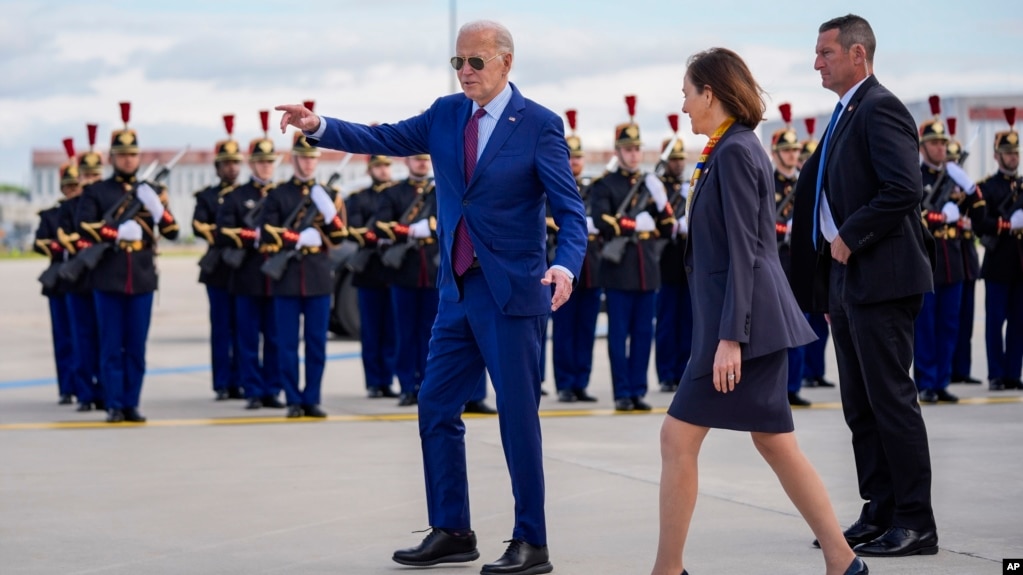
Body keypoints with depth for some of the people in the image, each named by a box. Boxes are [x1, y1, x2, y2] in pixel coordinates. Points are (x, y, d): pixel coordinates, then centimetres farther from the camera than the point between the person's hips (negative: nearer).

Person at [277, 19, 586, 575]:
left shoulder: (539, 125, -9)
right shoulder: (446, 114, 8)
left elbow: (570, 210, -13)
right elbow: (383, 139, 1)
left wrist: (566, 265, -30)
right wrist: (318, 126, -13)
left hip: (510, 291, -6)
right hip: (457, 290, 7)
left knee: (517, 416, -4)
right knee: (435, 408, 9)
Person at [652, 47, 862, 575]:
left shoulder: (734, 152, -14)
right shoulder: (735, 149, 15)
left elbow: (743, 251, -19)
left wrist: (730, 337, -21)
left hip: (746, 317, -10)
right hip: (757, 318, 10)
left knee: (679, 437, -4)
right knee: (774, 442, 10)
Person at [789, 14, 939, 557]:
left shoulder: (880, 109, -11)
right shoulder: (844, 116, 18)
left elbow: (904, 188, -23)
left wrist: (851, 237, -16)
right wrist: (827, 288, 16)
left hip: (881, 278, -10)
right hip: (846, 279, 10)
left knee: (891, 399, -6)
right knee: (860, 405, 12)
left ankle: (915, 523, -1)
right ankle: (880, 514, 18)